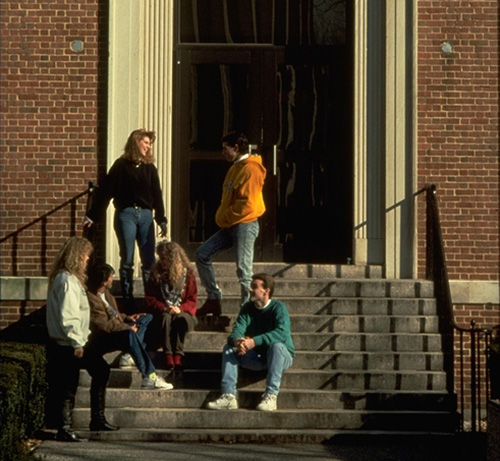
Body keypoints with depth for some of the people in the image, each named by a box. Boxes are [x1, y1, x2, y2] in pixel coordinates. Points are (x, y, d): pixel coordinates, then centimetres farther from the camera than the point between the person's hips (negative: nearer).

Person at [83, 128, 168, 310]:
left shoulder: (150, 168, 12)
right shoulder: (121, 165, 1)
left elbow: (157, 196, 12)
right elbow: (105, 191, 0)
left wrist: (161, 220, 4)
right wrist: (91, 216, -2)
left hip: (146, 215, 3)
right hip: (126, 214, -3)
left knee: (149, 261, 0)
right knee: (127, 260, 0)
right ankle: (128, 303, 5)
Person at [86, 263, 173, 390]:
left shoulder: (105, 293, 10)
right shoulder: (92, 299, -21)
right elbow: (105, 325, -25)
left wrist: (126, 318, 8)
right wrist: (128, 327, -17)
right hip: (102, 340, -11)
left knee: (147, 318, 10)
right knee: (130, 334, -39)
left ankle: (129, 356, -10)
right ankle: (149, 378, -42)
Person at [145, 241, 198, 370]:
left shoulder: (187, 274, 3)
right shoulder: (156, 273, 7)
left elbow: (192, 300, 1)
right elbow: (150, 298, 4)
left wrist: (180, 309, -19)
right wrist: (164, 308, -14)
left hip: (182, 312, -1)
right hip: (162, 312, 1)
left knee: (181, 319, -37)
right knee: (166, 318, -36)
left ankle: (178, 356, -43)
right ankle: (169, 356, -45)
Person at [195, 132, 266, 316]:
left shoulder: (251, 169, -14)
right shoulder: (235, 168, 17)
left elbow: (247, 204, -21)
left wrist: (225, 218, -13)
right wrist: (222, 218, 10)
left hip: (244, 225, -10)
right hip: (229, 225, 10)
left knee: (243, 270, -7)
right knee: (202, 255, 6)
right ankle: (213, 299, 10)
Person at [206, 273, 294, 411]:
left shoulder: (278, 308, -15)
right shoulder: (247, 309, 2)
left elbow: (282, 333, -33)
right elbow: (237, 331, -11)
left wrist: (254, 341, -43)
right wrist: (236, 341, -37)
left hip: (281, 357, -5)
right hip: (256, 359, 5)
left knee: (276, 346, -36)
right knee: (229, 348, -14)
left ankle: (271, 396, -36)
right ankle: (229, 396, -26)